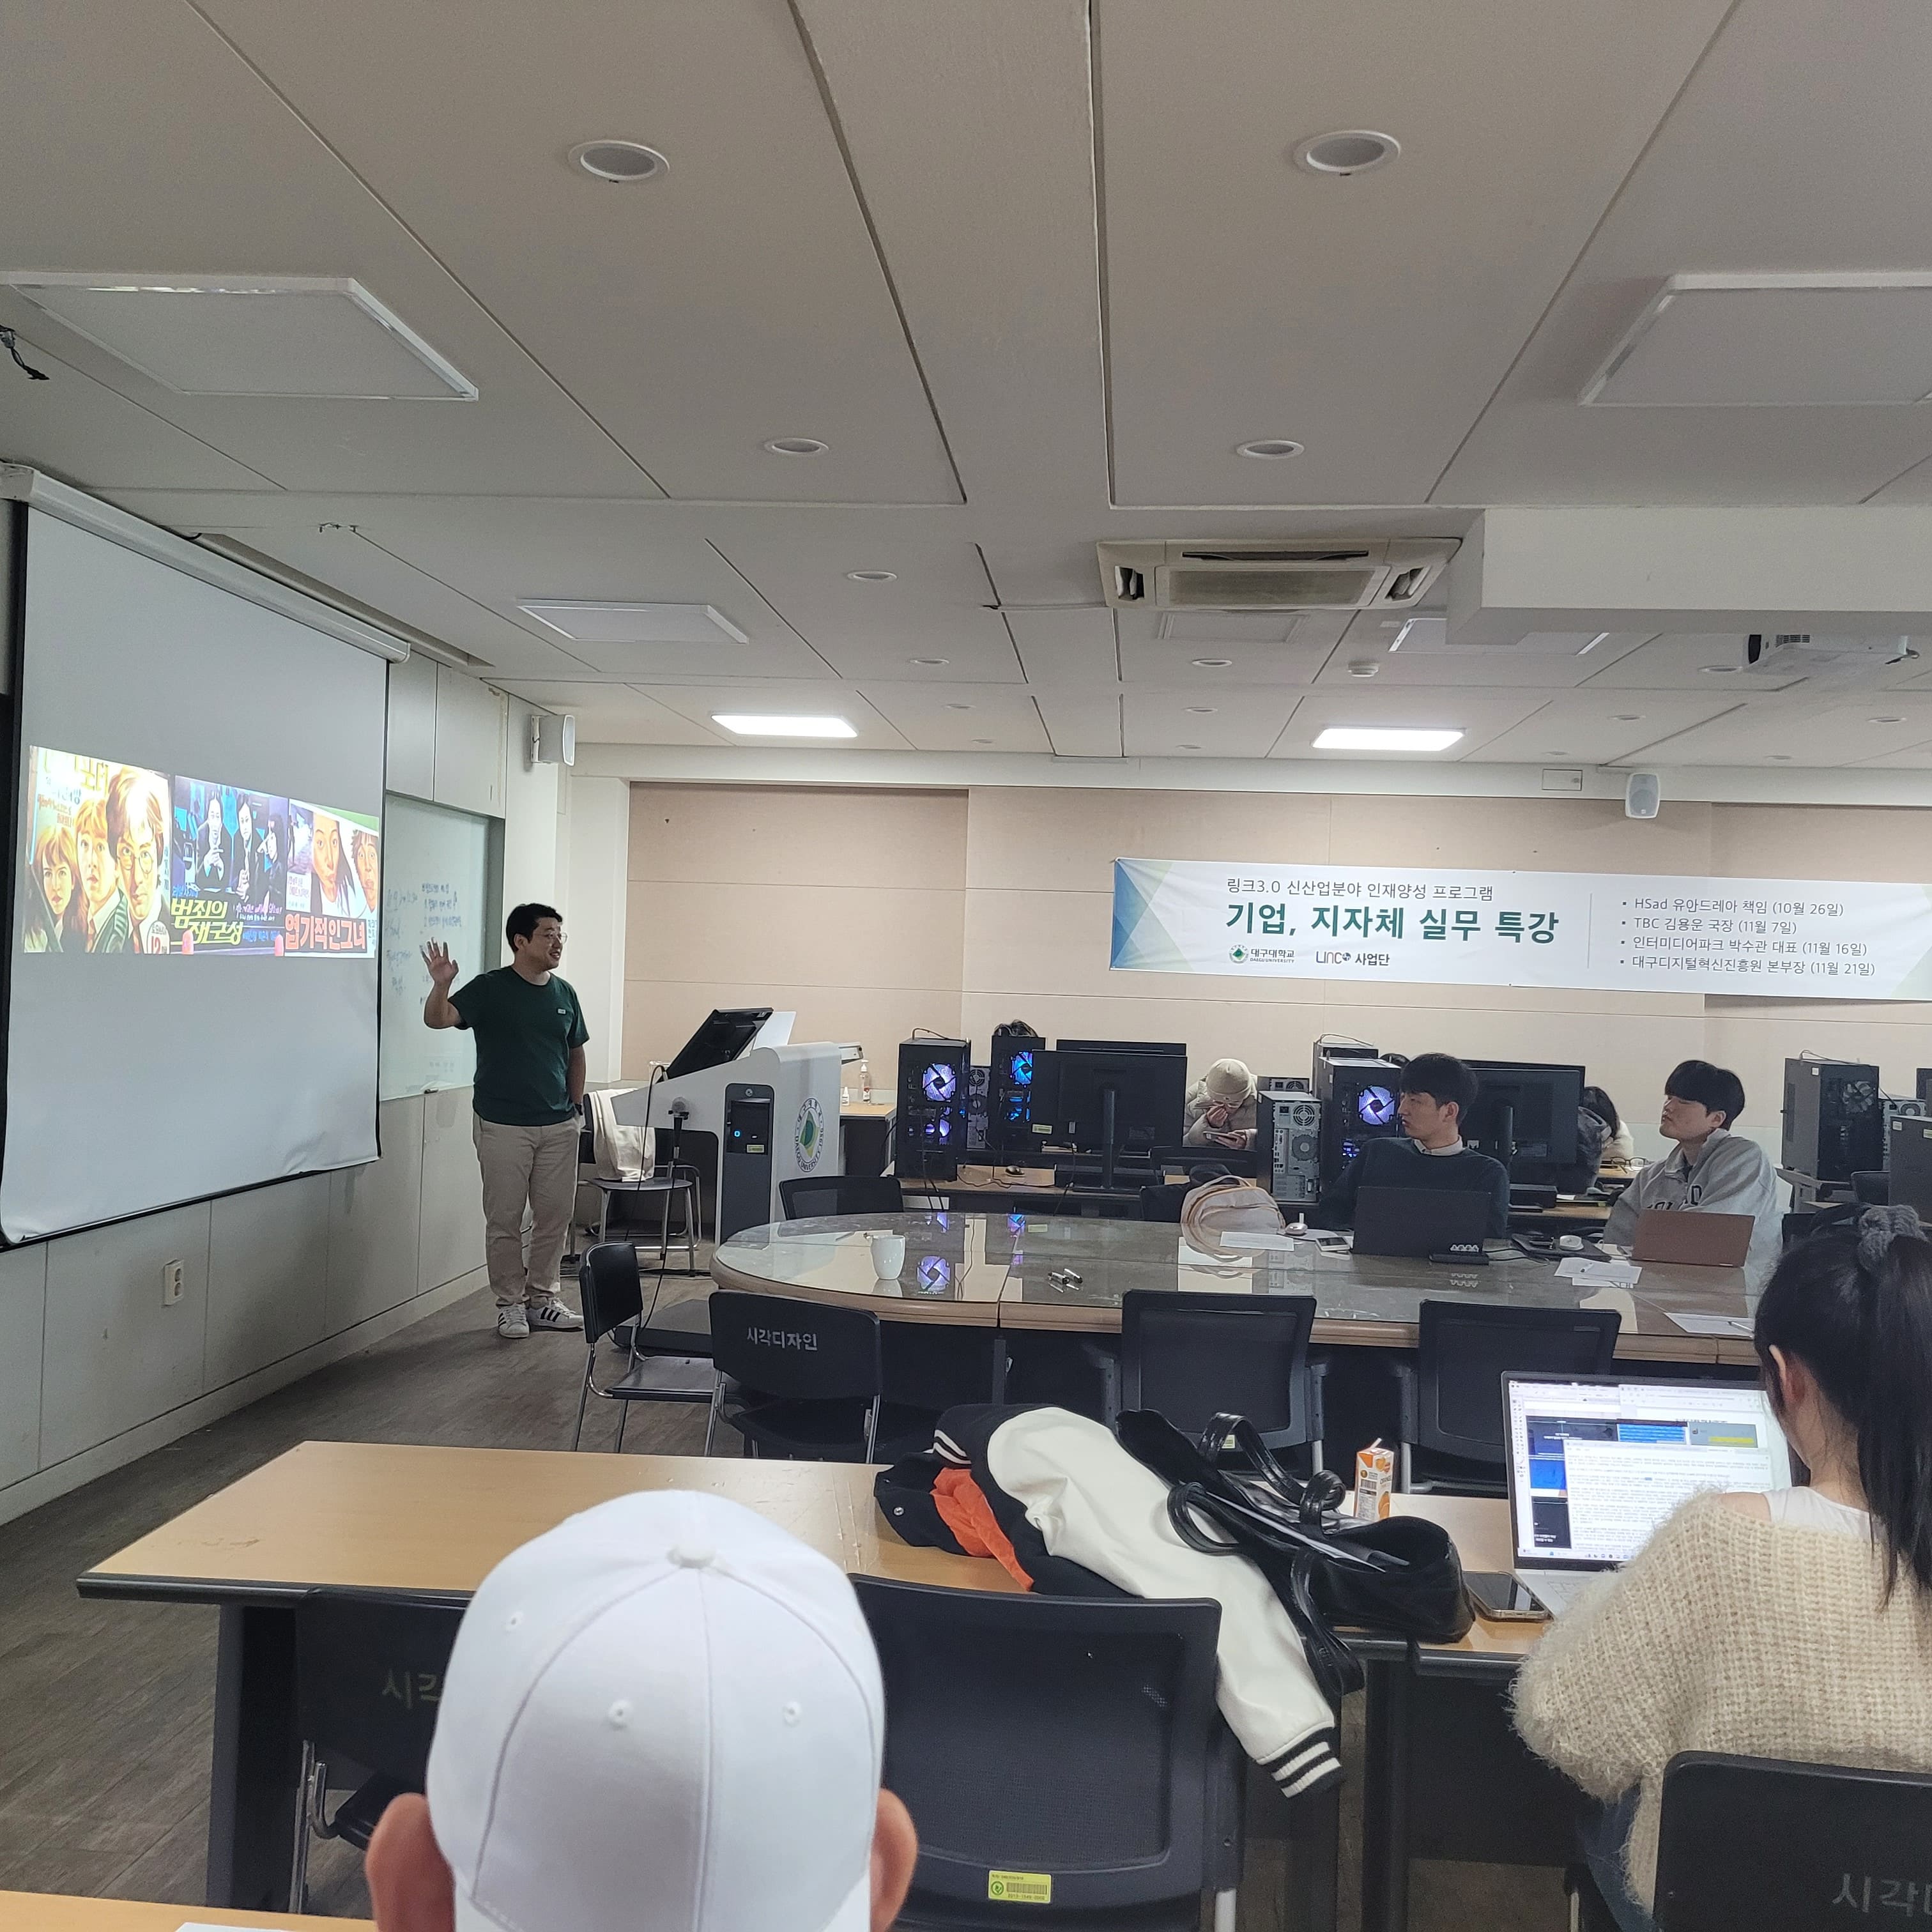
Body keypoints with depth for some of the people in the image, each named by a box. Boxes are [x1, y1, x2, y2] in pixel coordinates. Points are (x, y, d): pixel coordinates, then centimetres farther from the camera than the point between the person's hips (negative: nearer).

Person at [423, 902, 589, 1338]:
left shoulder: (564, 993, 8)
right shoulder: (490, 988, -6)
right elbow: (437, 1019, -18)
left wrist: (575, 1107, 12)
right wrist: (441, 985, -38)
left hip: (558, 1126, 5)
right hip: (503, 1125, -5)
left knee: (556, 1216, 9)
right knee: (504, 1220, 3)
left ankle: (541, 1299, 23)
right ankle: (510, 1304, 15)